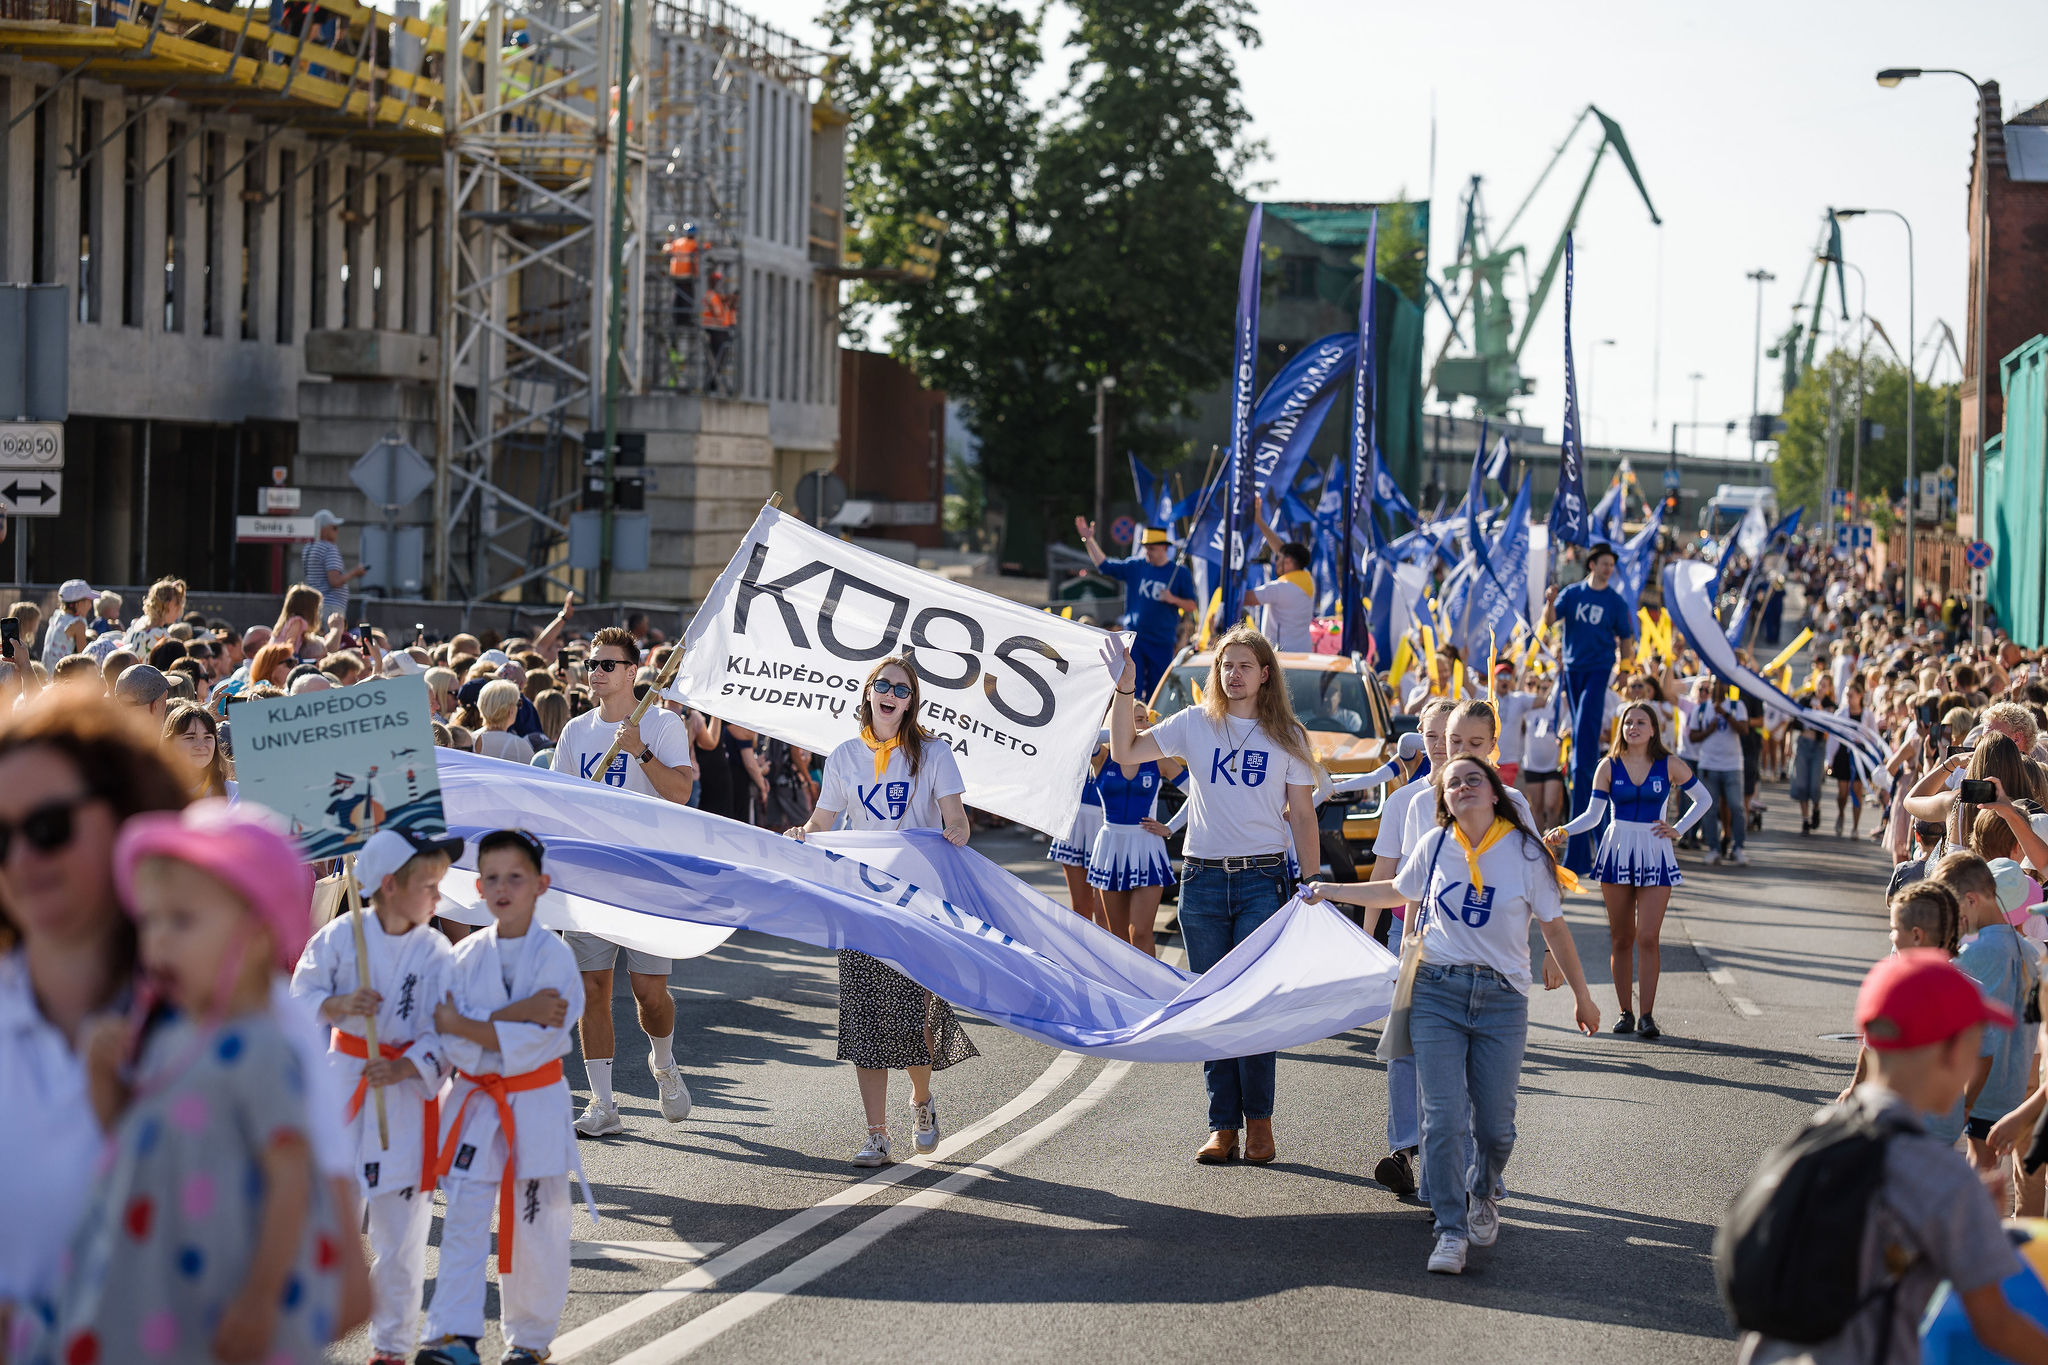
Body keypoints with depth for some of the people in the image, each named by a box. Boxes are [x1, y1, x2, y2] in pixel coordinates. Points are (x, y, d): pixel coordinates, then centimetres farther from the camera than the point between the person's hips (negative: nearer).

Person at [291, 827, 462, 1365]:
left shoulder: (438, 954, -4)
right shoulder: (339, 936, -4)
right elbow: (302, 995, -4)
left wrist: (405, 1069, -20)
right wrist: (337, 1005, -23)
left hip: (407, 1093, 0)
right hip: (343, 1085, 0)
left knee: (400, 1228, 6)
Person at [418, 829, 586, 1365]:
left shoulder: (554, 956, -9)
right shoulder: (468, 954, 0)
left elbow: (534, 1045, -18)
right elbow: (448, 1042, -10)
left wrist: (462, 1024, -15)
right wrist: (517, 1014, -20)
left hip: (536, 1105, -2)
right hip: (475, 1101, 2)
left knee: (536, 1229, 6)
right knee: (463, 1219, -6)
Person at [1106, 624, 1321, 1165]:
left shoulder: (1287, 737, 5)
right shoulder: (1194, 725, 6)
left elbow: (1302, 816, 7)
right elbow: (1124, 752, 1)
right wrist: (1126, 690, -10)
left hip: (1263, 881, -2)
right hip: (1202, 878, 2)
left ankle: (1258, 1120, 2)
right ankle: (1222, 1125, 6)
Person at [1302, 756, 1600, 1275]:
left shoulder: (1526, 853, -1)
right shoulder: (1436, 845, 4)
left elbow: (1554, 927, 8)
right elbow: (1398, 891, 24)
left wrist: (1581, 995, 14)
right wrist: (1330, 891, 28)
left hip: (1502, 999, -1)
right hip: (1437, 993, 1)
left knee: (1494, 1124, 1)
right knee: (1443, 1118, -9)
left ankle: (1482, 1195, 33)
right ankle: (1450, 1231, -2)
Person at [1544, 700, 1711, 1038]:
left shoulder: (1670, 766, 2)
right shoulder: (1609, 767, 4)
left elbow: (1703, 799, 14)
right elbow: (1593, 815, 3)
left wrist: (1679, 830, 5)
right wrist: (1563, 831, -12)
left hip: (1654, 855, -1)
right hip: (1617, 853, 1)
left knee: (1647, 938, -10)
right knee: (1620, 938, 3)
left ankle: (1647, 1015, -6)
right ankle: (1626, 1013, 10)